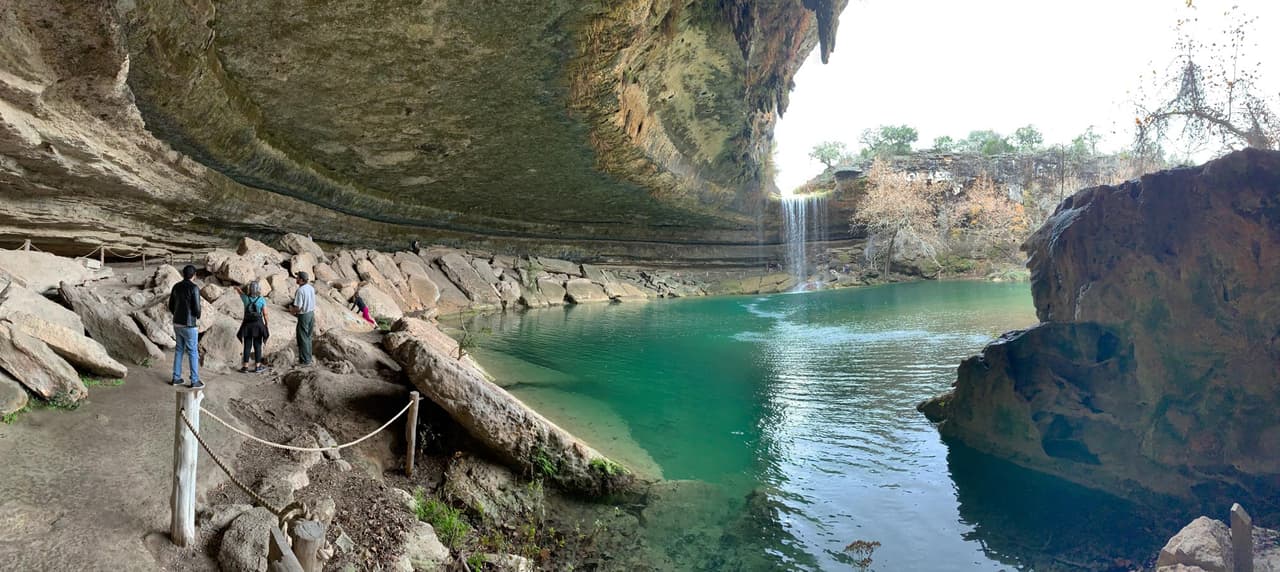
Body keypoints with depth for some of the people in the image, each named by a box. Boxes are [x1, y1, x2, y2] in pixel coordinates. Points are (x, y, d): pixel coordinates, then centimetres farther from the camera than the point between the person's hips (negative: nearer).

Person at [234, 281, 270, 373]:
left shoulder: (246, 298, -4)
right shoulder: (262, 300, -10)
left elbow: (239, 290, 19)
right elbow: (265, 314, -8)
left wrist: (237, 288, 42)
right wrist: (267, 324, 4)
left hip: (247, 325, 2)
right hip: (258, 324, -2)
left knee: (247, 346, 8)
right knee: (257, 346, 4)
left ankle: (245, 367, 10)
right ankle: (257, 367, 8)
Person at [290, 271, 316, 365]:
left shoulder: (300, 290, -22)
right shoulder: (311, 288, 1)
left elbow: (298, 308, -23)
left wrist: (292, 309, -3)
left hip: (304, 316, -7)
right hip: (311, 313, 8)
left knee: (302, 338, 5)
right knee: (308, 337, 19)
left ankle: (305, 360, 12)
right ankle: (308, 357, 29)